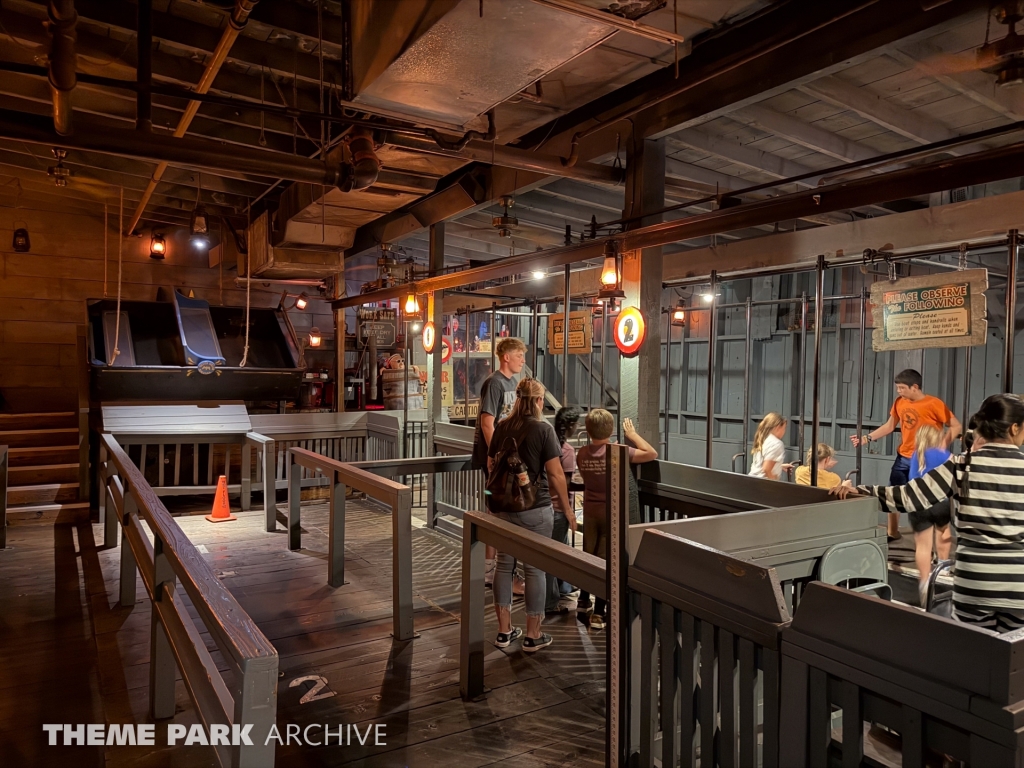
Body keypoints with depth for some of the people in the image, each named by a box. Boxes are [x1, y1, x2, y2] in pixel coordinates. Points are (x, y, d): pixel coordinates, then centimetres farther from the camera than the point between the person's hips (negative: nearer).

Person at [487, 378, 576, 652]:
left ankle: (504, 631, 22)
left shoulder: (501, 428, 3)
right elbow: (555, 475, -13)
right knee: (535, 569, 6)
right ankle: (533, 636, 15)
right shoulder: (543, 429, -12)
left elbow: (490, 466, 12)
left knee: (504, 565, 13)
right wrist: (567, 509, -2)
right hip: (535, 509, -5)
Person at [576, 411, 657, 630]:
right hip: (611, 512, -4)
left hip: (590, 510, 5)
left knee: (588, 556, 18)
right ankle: (598, 613, 8)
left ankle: (583, 603, 31)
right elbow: (652, 454, -16)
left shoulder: (582, 454, -4)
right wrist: (632, 434, -5)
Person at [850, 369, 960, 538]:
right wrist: (866, 438, 1)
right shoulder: (899, 402, 2)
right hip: (903, 457, 6)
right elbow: (889, 427, 10)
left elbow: (956, 426, -10)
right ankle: (893, 532, 26)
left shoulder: (933, 404, -14)